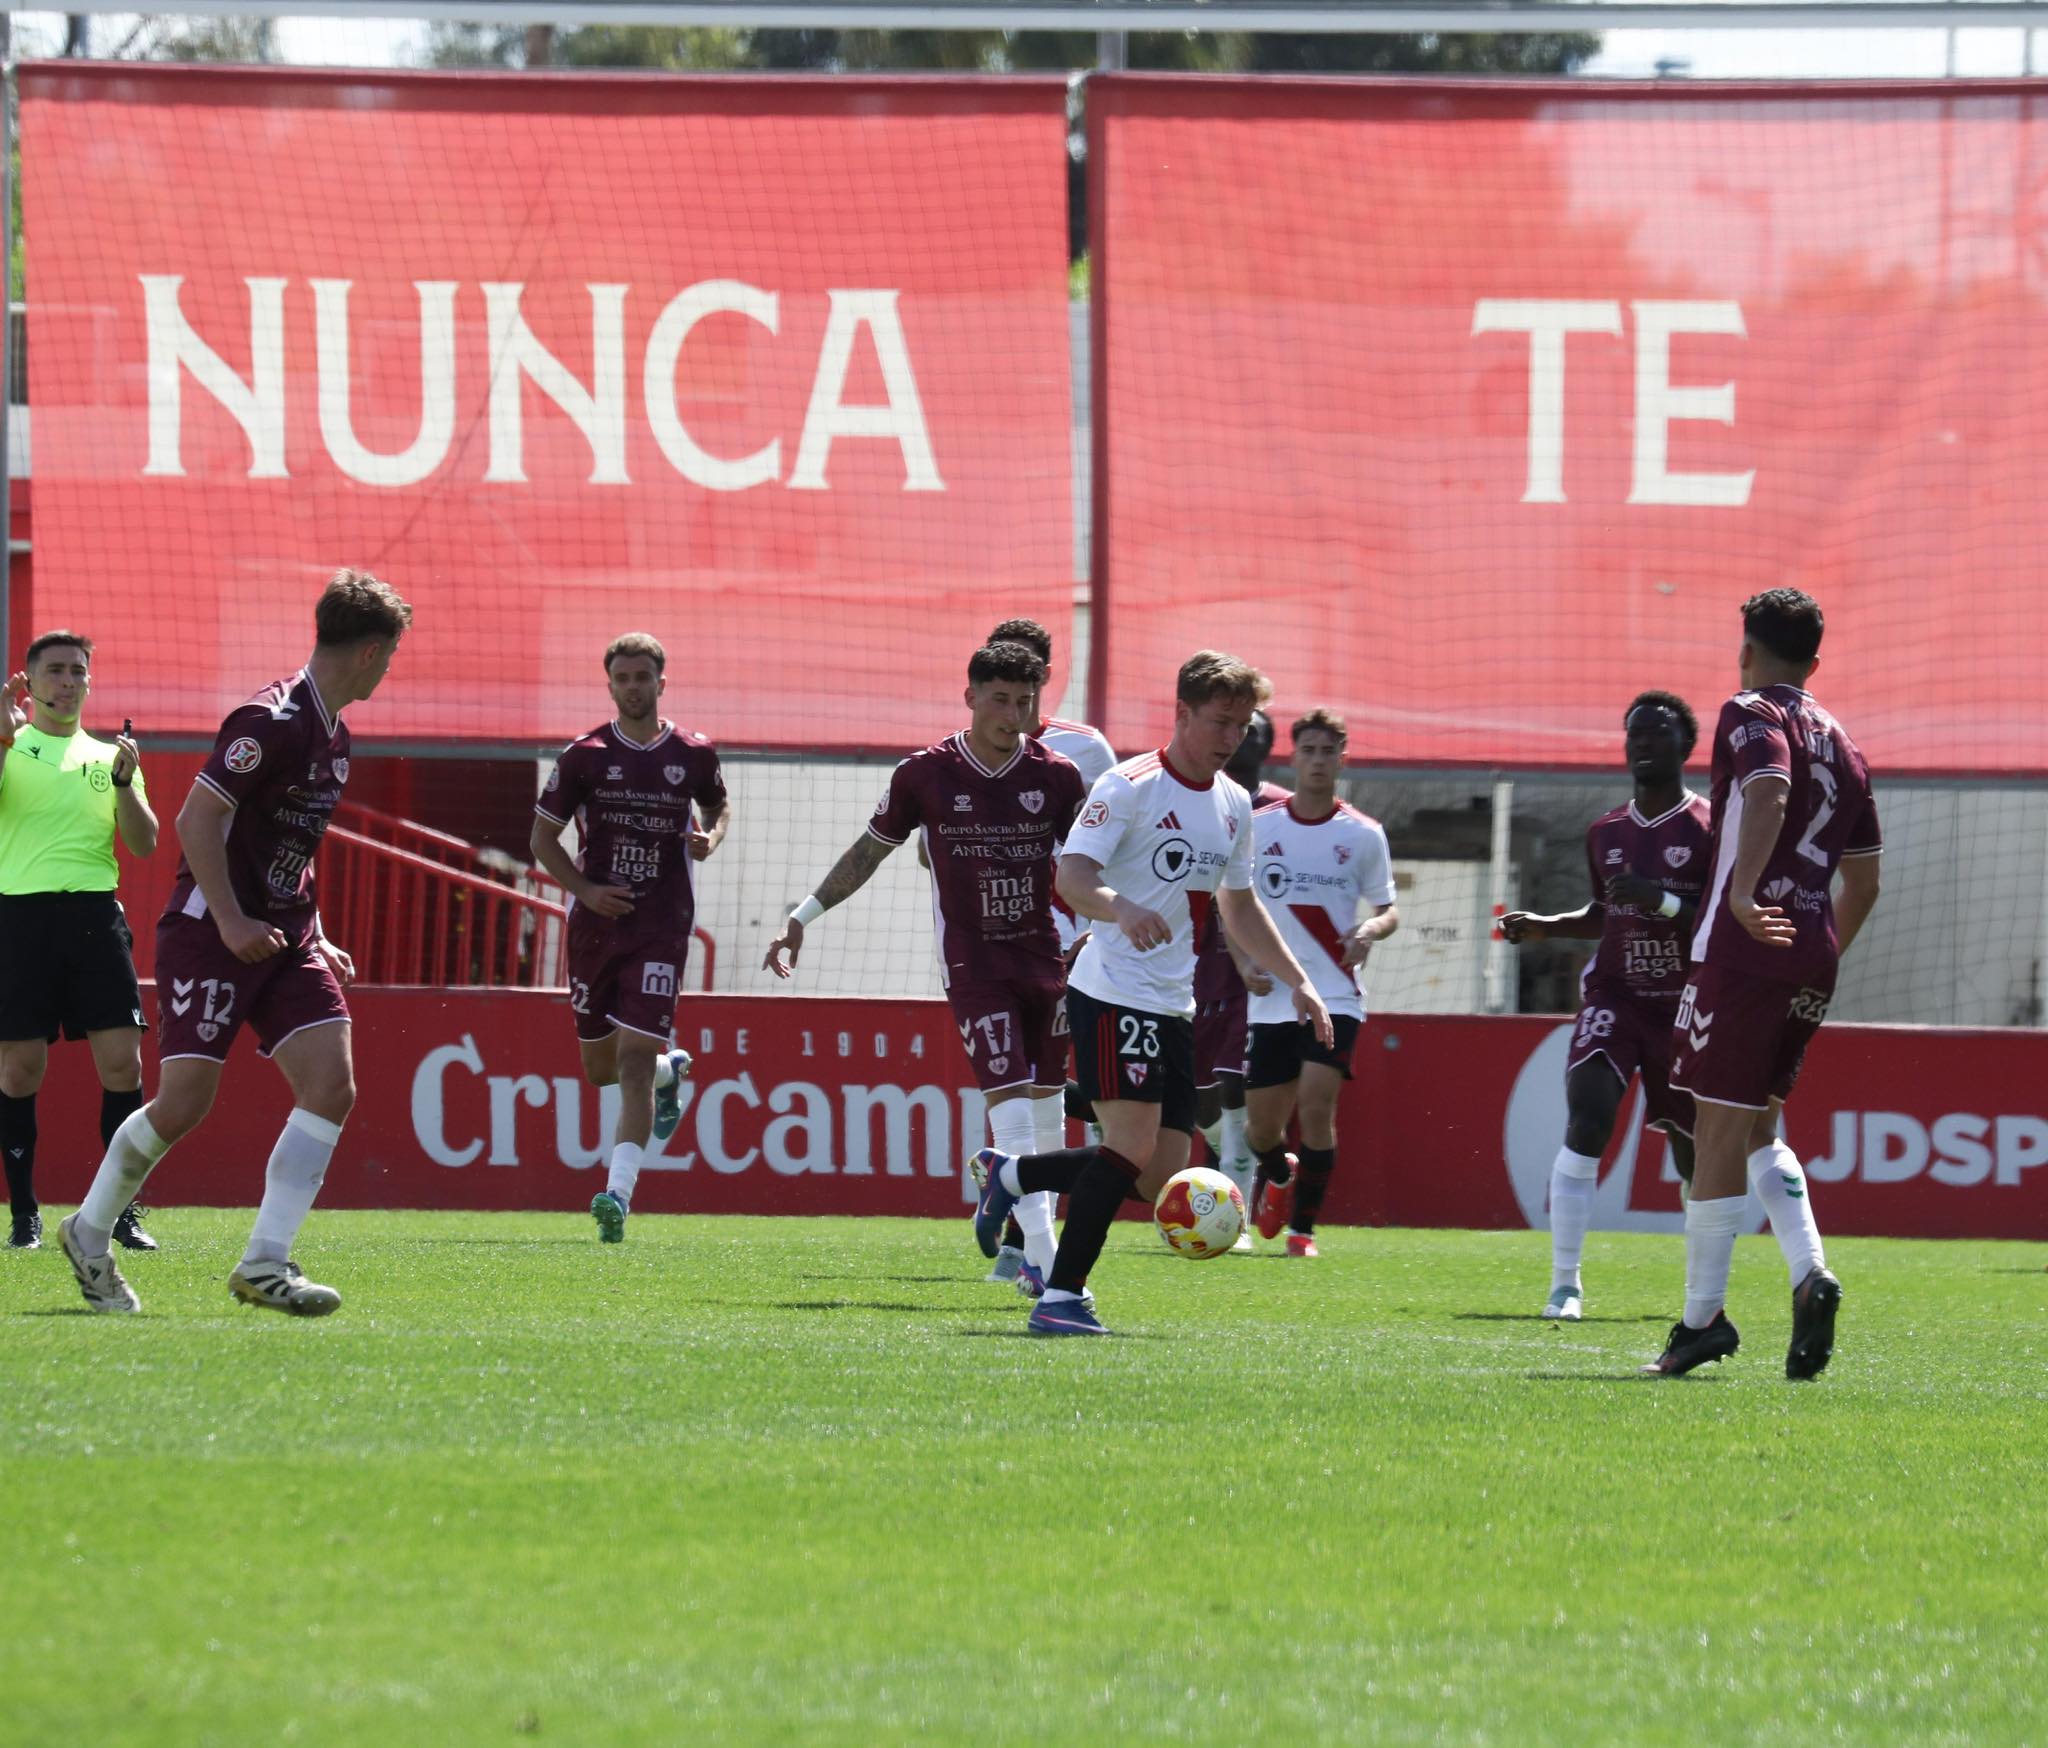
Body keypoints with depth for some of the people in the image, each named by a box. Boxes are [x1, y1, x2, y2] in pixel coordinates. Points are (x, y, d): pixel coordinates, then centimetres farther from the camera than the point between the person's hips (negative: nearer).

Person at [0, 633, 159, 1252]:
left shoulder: (108, 756, 16)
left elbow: (143, 843, 10)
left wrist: (125, 782, -5)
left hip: (95, 915, 2)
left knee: (122, 1063, -6)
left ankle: (124, 1211, 1)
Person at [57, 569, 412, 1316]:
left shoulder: (333, 735, 13)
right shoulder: (273, 722, -17)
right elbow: (197, 819, -20)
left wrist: (313, 938, 20)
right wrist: (231, 922, -22)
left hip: (283, 935, 9)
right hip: (211, 932, -9)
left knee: (331, 1087, -8)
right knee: (184, 1101, -8)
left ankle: (265, 1265, -9)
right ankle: (89, 1232, 15)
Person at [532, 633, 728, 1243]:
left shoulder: (694, 755, 2)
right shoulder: (585, 755, 0)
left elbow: (719, 805, 22)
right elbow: (543, 837, 6)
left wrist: (710, 837, -1)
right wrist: (584, 890, -8)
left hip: (662, 925, -2)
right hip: (596, 921, 2)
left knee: (635, 1059, -15)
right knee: (600, 1068, 11)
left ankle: (618, 1194, -21)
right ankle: (671, 1070, 45)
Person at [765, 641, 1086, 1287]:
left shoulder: (1057, 776, 0)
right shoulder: (925, 774, -4)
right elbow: (869, 851, 8)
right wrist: (803, 918, 9)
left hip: (1045, 959, 3)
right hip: (971, 961, -3)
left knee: (1047, 1105, 8)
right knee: (1009, 1103, -14)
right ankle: (1042, 1261, -20)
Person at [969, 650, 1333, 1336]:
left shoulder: (1234, 805, 14)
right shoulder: (1131, 786, -10)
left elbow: (1239, 907, 26)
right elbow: (1071, 876, -20)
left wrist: (1298, 982, 21)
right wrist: (1123, 908, -40)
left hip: (1174, 1004, 8)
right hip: (1114, 992, -8)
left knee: (1161, 1176, 3)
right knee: (1133, 1145, -19)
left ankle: (1007, 1175, 21)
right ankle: (1061, 1299, -13)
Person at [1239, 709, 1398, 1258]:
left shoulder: (1363, 835, 2)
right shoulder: (1256, 827, 4)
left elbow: (1388, 910, 8)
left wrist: (1370, 931, -16)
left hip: (1335, 996, -2)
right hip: (1271, 997, 2)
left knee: (1316, 1101, -19)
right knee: (1262, 1127, 3)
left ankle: (1302, 1227, -7)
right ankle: (1278, 1175, 40)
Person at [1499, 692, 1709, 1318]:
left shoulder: (1710, 828, -7)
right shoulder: (1606, 833, 9)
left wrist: (1660, 899, -25)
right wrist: (1547, 927, 9)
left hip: (1685, 1004, -2)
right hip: (1615, 996, 2)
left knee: (1694, 1156, 7)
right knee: (1586, 1121, -19)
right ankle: (1564, 1284, -16)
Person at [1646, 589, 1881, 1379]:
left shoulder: (1751, 715, -3)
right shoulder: (1841, 744, 18)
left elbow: (1769, 791, -25)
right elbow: (1864, 879, 21)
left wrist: (1742, 894, -32)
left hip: (1745, 949, -7)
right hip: (1812, 958, 7)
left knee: (1720, 1125, -2)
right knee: (1757, 1127, 16)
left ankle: (1704, 1314, 0)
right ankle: (1809, 1272, -5)